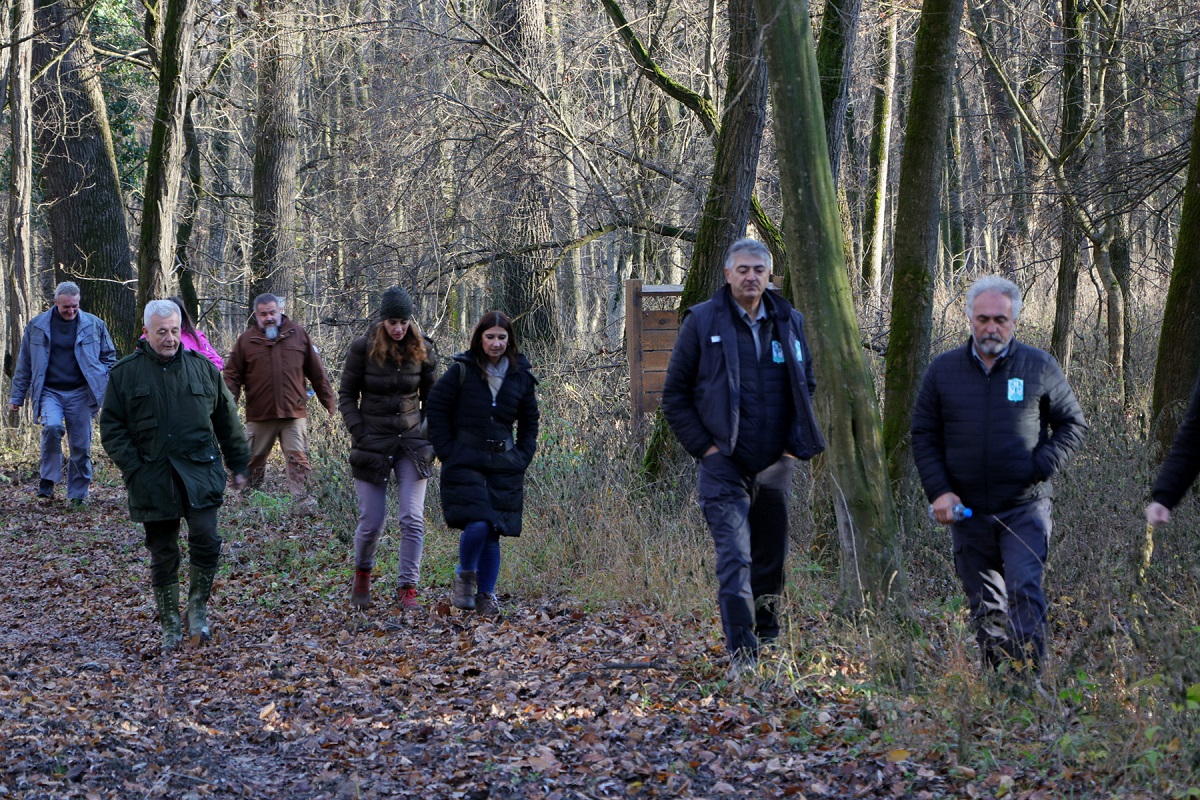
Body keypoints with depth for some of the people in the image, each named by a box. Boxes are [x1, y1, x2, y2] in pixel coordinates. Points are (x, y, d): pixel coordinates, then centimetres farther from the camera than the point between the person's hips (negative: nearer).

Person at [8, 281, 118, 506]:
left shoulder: (94, 325, 4)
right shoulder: (37, 326, 4)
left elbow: (109, 357, 14)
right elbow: (24, 364, 10)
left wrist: (107, 385, 2)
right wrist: (16, 396, 10)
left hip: (80, 393, 1)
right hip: (49, 392, -1)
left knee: (81, 445, 1)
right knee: (52, 427, -27)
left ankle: (78, 494, 15)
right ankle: (47, 479, -9)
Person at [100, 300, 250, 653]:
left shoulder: (203, 368, 8)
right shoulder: (125, 373, 2)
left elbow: (227, 421, 14)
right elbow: (112, 428, 3)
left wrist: (239, 464, 13)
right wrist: (134, 469, -8)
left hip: (200, 473, 0)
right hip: (153, 478, 0)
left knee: (206, 541, -13)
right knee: (162, 555, 6)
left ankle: (198, 608, 9)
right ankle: (170, 626, 18)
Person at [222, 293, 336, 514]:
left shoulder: (298, 334, 6)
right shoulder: (247, 340, 4)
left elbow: (317, 372, 11)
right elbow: (232, 376, 6)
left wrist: (330, 402, 10)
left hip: (294, 412, -1)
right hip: (259, 414, 1)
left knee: (298, 458, -7)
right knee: (255, 460, 10)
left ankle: (303, 501, -9)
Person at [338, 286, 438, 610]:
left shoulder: (422, 349, 0)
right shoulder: (363, 348, -6)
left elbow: (432, 397, 12)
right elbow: (346, 395, 2)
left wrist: (427, 434, 2)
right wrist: (359, 434, -7)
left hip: (412, 441, 1)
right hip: (373, 443, -1)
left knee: (412, 519, -9)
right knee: (371, 522, 0)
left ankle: (408, 588, -1)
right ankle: (362, 573, 29)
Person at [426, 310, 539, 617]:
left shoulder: (520, 376, 7)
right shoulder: (461, 370, -4)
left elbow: (529, 421, 19)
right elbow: (435, 408, 2)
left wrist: (523, 456, 8)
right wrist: (446, 451, -4)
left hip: (504, 466, 3)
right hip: (465, 464, -3)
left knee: (493, 533, 2)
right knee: (477, 525, -18)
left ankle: (486, 594, 16)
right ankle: (464, 576, 8)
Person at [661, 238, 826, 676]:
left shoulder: (790, 322, 9)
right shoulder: (702, 322, -2)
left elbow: (806, 384, 21)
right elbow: (674, 395, 2)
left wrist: (795, 440, 9)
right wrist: (703, 445, -6)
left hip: (775, 465, 4)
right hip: (724, 466, -4)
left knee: (772, 558, 13)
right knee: (734, 558, -14)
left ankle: (768, 638, 30)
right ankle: (741, 653, -16)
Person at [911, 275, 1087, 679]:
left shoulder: (1039, 367, 2)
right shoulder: (943, 370, 6)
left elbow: (1073, 426, 8)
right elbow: (923, 437, 10)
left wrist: (1040, 467, -7)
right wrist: (939, 491, -2)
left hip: (1025, 508, -2)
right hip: (967, 510, 3)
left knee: (1024, 590, -15)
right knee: (984, 605, 8)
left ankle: (1028, 679, -14)